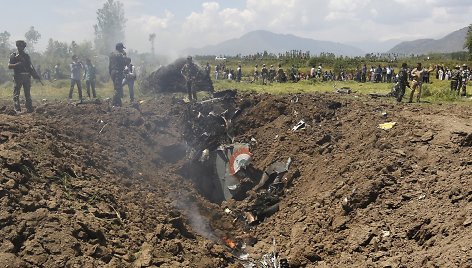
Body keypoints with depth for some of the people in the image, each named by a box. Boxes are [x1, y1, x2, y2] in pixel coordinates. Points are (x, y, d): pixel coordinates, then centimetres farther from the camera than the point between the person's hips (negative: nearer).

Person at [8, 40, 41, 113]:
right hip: (18, 76, -4)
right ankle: (17, 110, -6)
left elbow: (31, 67, 17)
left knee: (28, 94, 6)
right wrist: (17, 64, -19)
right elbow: (9, 66, -3)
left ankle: (29, 109, 8)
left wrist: (36, 75, 9)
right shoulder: (13, 55, 3)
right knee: (16, 94, -5)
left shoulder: (26, 56, 15)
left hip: (27, 76, 4)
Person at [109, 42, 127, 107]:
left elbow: (109, 64, 17)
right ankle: (116, 104, -11)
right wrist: (124, 55, -1)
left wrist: (110, 72, 22)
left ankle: (118, 103, 18)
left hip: (112, 72, 9)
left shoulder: (112, 54, 15)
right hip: (118, 72, -9)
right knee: (118, 88, -8)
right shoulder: (119, 54, -12)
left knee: (117, 88, 16)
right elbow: (124, 63, -11)